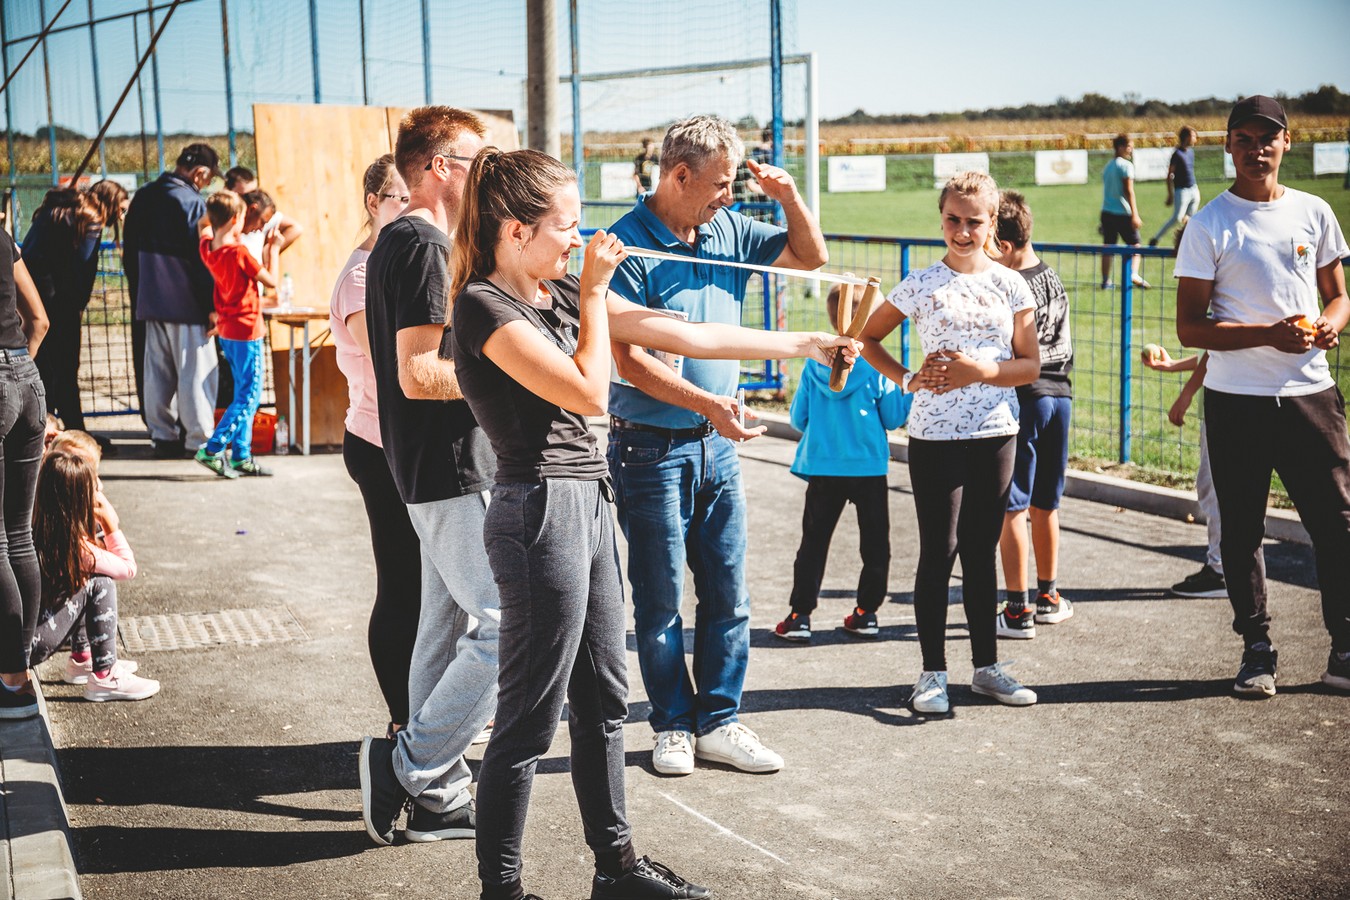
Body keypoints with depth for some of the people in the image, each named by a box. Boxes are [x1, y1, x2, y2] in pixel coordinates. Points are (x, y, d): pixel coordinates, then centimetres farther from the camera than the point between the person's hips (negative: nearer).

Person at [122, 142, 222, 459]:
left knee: (156, 371, 10)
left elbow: (129, 251, 15)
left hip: (149, 300, 7)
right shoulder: (192, 201, -13)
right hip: (186, 302, -7)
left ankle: (163, 437, 14)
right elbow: (201, 258, -15)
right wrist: (211, 306, -11)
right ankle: (200, 439, -1)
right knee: (195, 371, -2)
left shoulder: (143, 197, 10)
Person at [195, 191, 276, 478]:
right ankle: (212, 450, -8)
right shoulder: (239, 253, -20)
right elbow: (271, 281, -11)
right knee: (248, 397, -3)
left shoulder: (206, 247, 2)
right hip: (246, 331, -9)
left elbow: (204, 228, 27)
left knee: (245, 395, 15)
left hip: (226, 330, 9)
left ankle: (241, 457, 17)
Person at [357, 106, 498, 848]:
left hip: (436, 466, 11)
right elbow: (420, 374, -22)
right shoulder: (424, 246, -16)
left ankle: (431, 793, 20)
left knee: (449, 626, 14)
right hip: (452, 468, -11)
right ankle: (415, 768, -1)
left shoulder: (396, 242, 16)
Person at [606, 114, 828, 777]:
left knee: (727, 593, 9)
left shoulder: (728, 231, 6)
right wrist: (708, 401, -28)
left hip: (717, 445, 6)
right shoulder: (627, 246, -15)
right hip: (651, 447, -6)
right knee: (660, 600, 5)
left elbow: (810, 256, 17)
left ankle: (718, 723, 18)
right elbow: (629, 360, -20)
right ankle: (673, 725, 19)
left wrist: (789, 197, -1)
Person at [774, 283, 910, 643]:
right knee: (874, 542, 12)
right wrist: (911, 392, 11)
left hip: (823, 468, 2)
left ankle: (800, 615, 4)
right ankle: (866, 613, 14)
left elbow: (798, 417, 4)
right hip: (869, 469, -2)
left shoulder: (813, 364, -3)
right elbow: (893, 417, -2)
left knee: (814, 542, 8)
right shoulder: (876, 364, -10)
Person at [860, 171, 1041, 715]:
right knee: (939, 552, -1)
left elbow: (1030, 366, 3)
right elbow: (869, 338, 8)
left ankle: (987, 666, 21)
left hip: (995, 435, 2)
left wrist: (979, 371, -14)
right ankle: (933, 672, 8)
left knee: (981, 552, 11)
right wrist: (908, 380, -6)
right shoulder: (922, 285, -1)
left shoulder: (1011, 285, 4)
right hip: (936, 437, -2)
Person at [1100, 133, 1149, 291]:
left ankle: (1106, 281, 6)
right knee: (1134, 245, 3)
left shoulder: (1108, 166, 16)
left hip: (1106, 212, 7)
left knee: (1108, 247, 7)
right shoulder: (1126, 165, -8)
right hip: (1123, 213, -7)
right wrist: (1135, 215, -16)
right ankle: (1134, 274, -14)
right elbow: (1129, 191, -14)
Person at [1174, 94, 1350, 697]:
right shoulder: (1209, 226, -3)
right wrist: (1270, 336, -18)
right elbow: (1190, 327, -6)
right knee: (1241, 530, 6)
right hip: (1236, 400, -2)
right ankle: (1256, 650, 19)